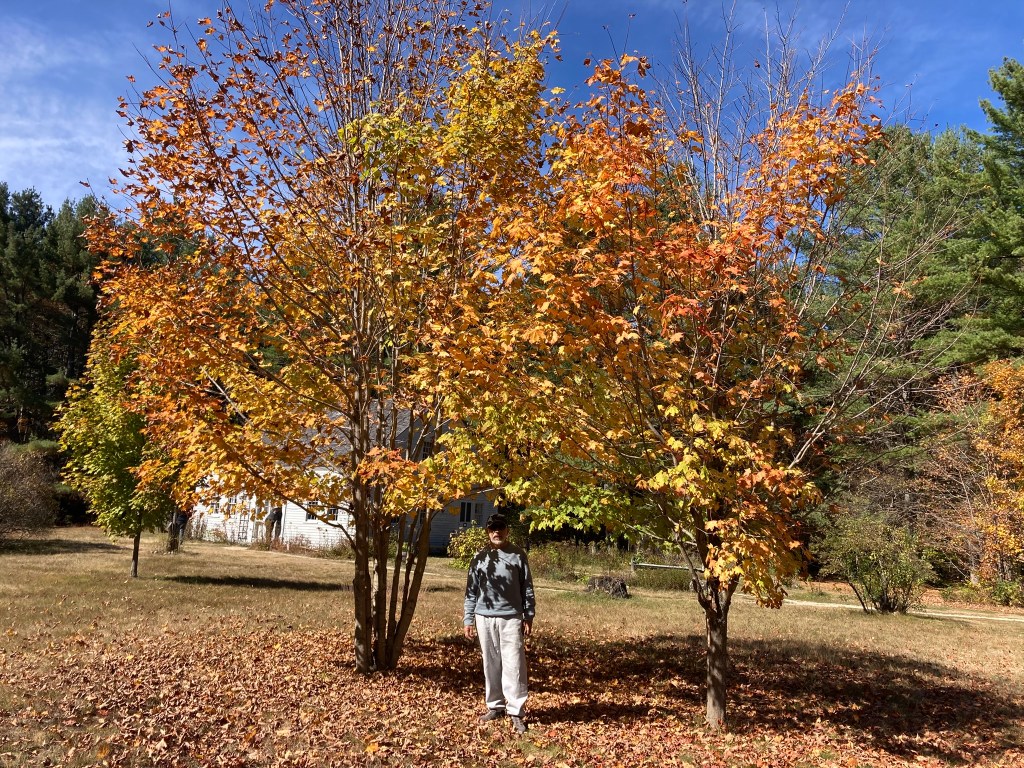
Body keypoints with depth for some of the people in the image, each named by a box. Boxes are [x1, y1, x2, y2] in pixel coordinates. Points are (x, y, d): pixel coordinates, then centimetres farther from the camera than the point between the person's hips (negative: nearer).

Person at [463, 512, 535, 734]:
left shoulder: (518, 555, 2)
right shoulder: (479, 558, 6)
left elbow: (527, 588, 4)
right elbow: (471, 591, 8)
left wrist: (529, 616, -1)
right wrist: (468, 619, 4)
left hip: (511, 617, -2)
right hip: (485, 618, 2)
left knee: (513, 664, -5)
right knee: (491, 664, 10)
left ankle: (515, 712, 1)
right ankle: (495, 706, 22)